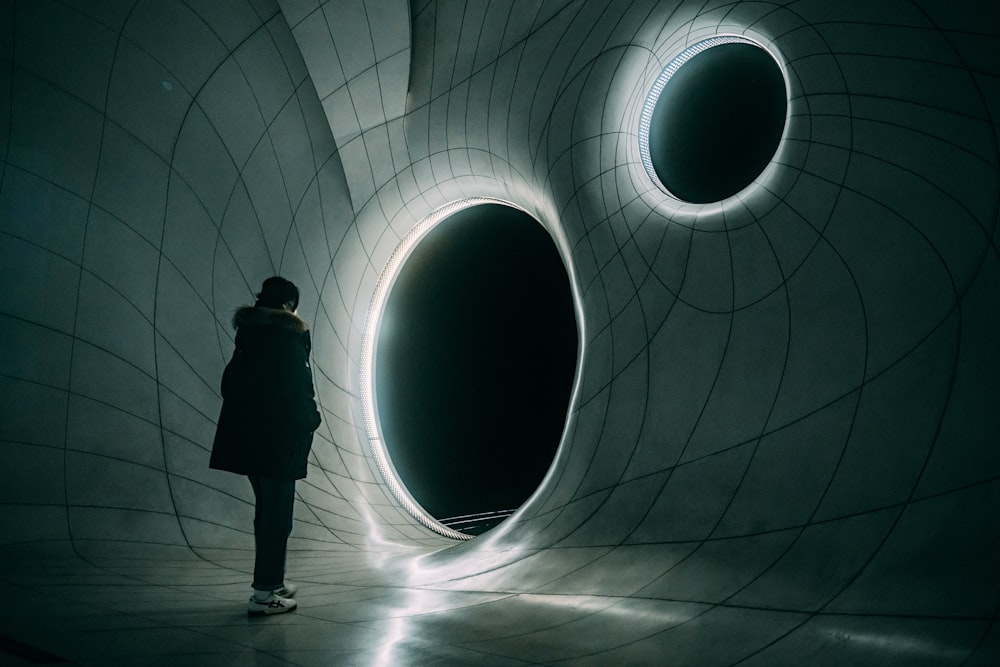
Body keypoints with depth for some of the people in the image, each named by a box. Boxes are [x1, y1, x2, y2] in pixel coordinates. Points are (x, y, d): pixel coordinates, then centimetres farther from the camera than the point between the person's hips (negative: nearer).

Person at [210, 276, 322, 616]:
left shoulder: (249, 334, 11)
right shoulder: (289, 336, -12)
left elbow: (230, 383, 12)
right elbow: (298, 388, -16)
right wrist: (312, 419, 1)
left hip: (247, 435, 8)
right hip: (280, 439, -8)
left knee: (267, 509, 18)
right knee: (277, 513, -2)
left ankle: (272, 582, 28)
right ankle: (264, 593, 0)